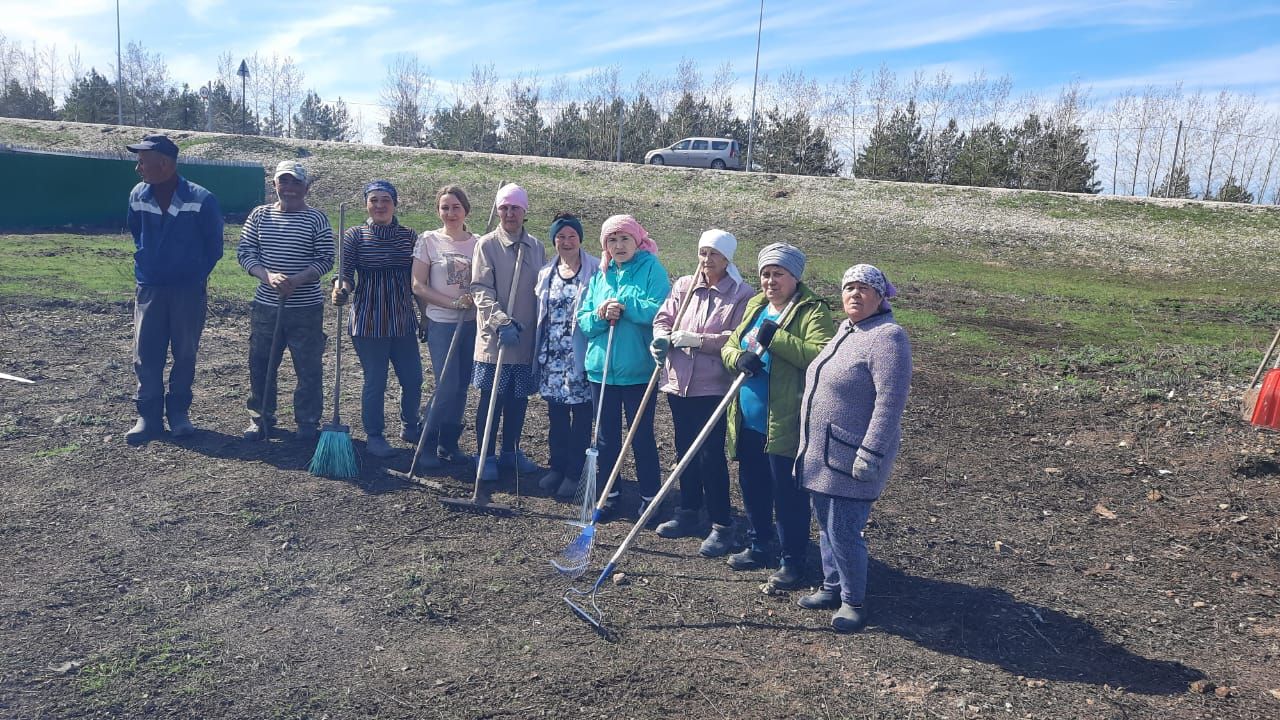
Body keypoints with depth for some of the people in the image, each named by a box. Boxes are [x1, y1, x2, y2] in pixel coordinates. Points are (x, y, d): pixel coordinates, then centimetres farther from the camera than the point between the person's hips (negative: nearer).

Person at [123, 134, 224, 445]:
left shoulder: (201, 199, -13)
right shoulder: (138, 195, -1)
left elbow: (213, 245, -1)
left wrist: (198, 275, 5)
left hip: (189, 290, -3)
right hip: (149, 288, 3)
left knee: (185, 355, 7)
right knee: (146, 355, 2)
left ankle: (179, 412, 20)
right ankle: (148, 416, 12)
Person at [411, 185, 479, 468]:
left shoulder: (478, 243, 4)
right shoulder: (429, 241, -2)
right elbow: (418, 286, -5)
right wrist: (454, 302, -13)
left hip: (472, 324, 3)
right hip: (441, 323, -3)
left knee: (461, 388, 8)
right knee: (447, 387, -8)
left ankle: (449, 444, 21)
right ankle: (427, 444, 8)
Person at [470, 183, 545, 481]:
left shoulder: (536, 247, 9)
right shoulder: (486, 245, -4)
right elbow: (481, 291, -11)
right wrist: (502, 322, -24)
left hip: (528, 340, 4)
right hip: (495, 338, -4)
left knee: (519, 399, 12)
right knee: (492, 399, 3)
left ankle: (511, 452, 27)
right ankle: (486, 456, 15)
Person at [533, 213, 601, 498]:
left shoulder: (594, 271, -5)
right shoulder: (546, 274, 12)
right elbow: (541, 315, 17)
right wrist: (538, 353, 14)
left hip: (580, 355, -5)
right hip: (552, 356, 5)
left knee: (581, 415, 3)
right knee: (556, 415, 12)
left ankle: (574, 472, 13)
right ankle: (557, 466, 25)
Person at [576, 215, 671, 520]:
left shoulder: (652, 270, -4)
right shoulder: (600, 276, 12)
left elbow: (660, 312, -16)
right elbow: (583, 320, 8)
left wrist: (625, 306, -20)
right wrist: (599, 316, -12)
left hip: (638, 370, -5)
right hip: (601, 368, 5)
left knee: (642, 436, 4)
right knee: (607, 436, 13)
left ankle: (649, 498, 16)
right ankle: (610, 494, 26)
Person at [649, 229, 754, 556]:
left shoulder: (742, 294, -6)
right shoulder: (683, 286, 8)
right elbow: (663, 318, 8)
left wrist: (697, 339, -20)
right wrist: (662, 338, -14)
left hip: (713, 386, -5)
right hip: (679, 382, 6)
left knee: (711, 455, -4)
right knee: (685, 450, 16)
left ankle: (722, 525, 8)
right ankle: (689, 513, 32)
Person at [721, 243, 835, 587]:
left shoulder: (813, 312, -11)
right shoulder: (755, 305, 13)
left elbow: (822, 355, -26)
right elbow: (729, 345, 13)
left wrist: (776, 336, -27)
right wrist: (739, 357, -11)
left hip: (786, 424, -8)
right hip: (748, 422, 8)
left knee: (788, 493, 2)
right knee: (753, 488, 19)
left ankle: (793, 560, 17)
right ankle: (760, 546, 37)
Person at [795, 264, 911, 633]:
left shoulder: (887, 337, -16)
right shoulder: (845, 330, 13)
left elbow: (890, 402, -22)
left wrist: (870, 454, -24)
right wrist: (810, 446, 24)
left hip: (851, 459, -9)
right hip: (821, 454, 9)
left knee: (843, 532, -2)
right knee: (826, 526, 18)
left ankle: (853, 601, 16)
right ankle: (832, 587, 33)